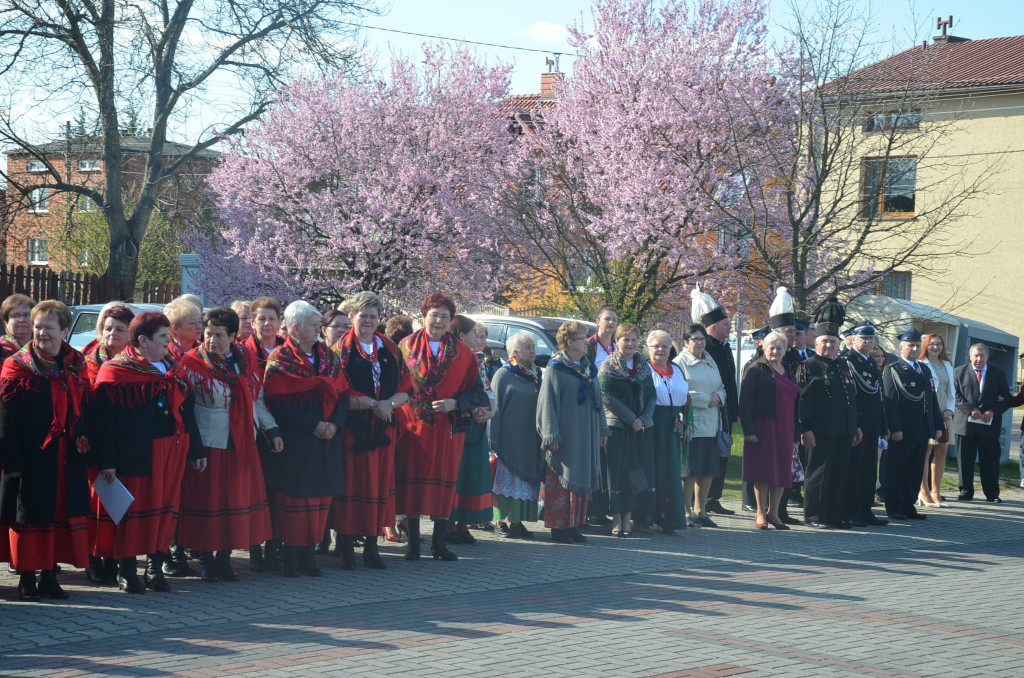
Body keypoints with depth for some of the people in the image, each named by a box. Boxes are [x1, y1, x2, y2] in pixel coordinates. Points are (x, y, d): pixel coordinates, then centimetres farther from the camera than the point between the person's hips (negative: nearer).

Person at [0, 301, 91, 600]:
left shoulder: (76, 364, 8)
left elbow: (85, 410, 11)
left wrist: (85, 447, 1)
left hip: (67, 458, 4)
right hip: (31, 456, -4)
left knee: (62, 514, 7)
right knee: (30, 514, 3)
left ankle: (49, 575, 18)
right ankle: (27, 579, 12)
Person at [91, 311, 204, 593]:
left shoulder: (172, 370, 13)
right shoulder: (115, 371, -6)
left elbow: (186, 411, 18)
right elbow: (104, 420, -11)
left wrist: (195, 450, 16)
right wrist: (107, 461, -16)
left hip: (173, 451, 6)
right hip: (136, 454, -6)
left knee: (166, 507, 8)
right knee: (133, 508, -1)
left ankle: (156, 567, 18)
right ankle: (127, 570, 11)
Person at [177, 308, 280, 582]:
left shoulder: (246, 358, 5)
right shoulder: (192, 363, -8)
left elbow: (257, 399, 15)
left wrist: (272, 430, 11)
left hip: (242, 445, 5)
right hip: (208, 444, -5)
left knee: (238, 499, 8)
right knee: (207, 500, 0)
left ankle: (225, 557, 20)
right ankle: (206, 559, 14)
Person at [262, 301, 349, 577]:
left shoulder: (328, 357, 13)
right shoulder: (279, 360, -4)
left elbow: (343, 395, 8)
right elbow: (278, 404, -12)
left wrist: (334, 424, -10)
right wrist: (313, 425, -18)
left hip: (327, 440, 5)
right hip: (294, 442, -5)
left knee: (320, 497, 6)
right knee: (294, 496, -2)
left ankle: (309, 553, 14)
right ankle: (291, 555, 6)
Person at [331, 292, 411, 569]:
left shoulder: (391, 350, 11)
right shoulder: (340, 350, 0)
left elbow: (405, 390, 10)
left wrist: (389, 404, -10)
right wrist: (370, 404, -15)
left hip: (383, 428, 4)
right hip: (352, 428, -4)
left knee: (380, 483, 5)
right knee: (352, 482, -4)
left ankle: (372, 545, 13)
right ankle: (347, 546, 3)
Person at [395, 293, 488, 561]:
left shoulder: (462, 353, 5)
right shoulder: (407, 347, 4)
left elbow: (476, 391, 5)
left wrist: (454, 403, -10)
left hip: (448, 426, 1)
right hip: (413, 425, -1)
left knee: (444, 483, 2)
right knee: (413, 480, -1)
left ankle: (439, 544, 10)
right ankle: (413, 543, 7)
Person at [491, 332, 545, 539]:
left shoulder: (538, 374, 13)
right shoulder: (504, 375, -4)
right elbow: (495, 407, -8)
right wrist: (495, 441, -14)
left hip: (531, 439, 6)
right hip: (510, 438, -6)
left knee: (527, 481, 6)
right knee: (507, 479, -4)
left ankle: (516, 521, 11)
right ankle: (503, 521, 1)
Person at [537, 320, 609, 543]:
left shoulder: (589, 368, 13)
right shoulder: (555, 369, -8)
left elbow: (598, 399, 19)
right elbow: (548, 403, -11)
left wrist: (602, 428, 16)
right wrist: (551, 435, -17)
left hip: (586, 435, 7)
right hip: (565, 435, -7)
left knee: (582, 479, 8)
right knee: (561, 481, -4)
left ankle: (573, 525, 15)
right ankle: (558, 527, 0)